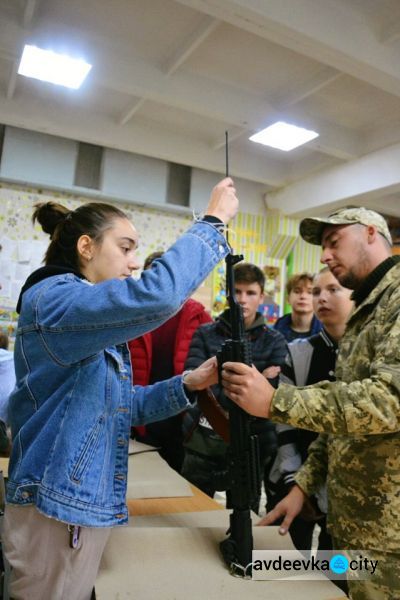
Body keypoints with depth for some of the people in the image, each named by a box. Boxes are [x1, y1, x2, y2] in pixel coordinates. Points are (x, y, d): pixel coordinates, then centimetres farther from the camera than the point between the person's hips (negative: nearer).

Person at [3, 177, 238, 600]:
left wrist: (189, 383, -2)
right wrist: (213, 221, -24)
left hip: (87, 503, 9)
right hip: (55, 510, -9)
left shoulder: (94, 322, 11)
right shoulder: (54, 297, -19)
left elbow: (118, 405, 10)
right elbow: (155, 295, -37)